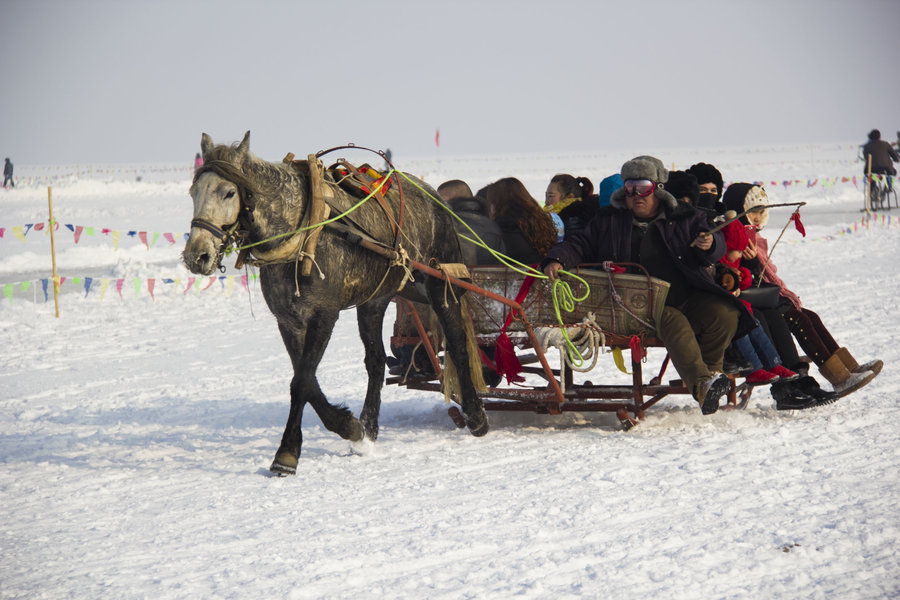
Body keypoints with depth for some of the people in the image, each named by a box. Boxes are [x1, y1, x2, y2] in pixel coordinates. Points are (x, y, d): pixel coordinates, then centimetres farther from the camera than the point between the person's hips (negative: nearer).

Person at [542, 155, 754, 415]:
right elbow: (581, 244, 14)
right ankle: (701, 384, -45)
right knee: (673, 323, -34)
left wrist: (710, 244, -18)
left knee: (725, 315, -22)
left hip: (688, 297, 3)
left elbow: (717, 246, 8)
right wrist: (557, 260, -8)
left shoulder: (684, 218, 14)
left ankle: (709, 369, -1)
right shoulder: (609, 221, 15)